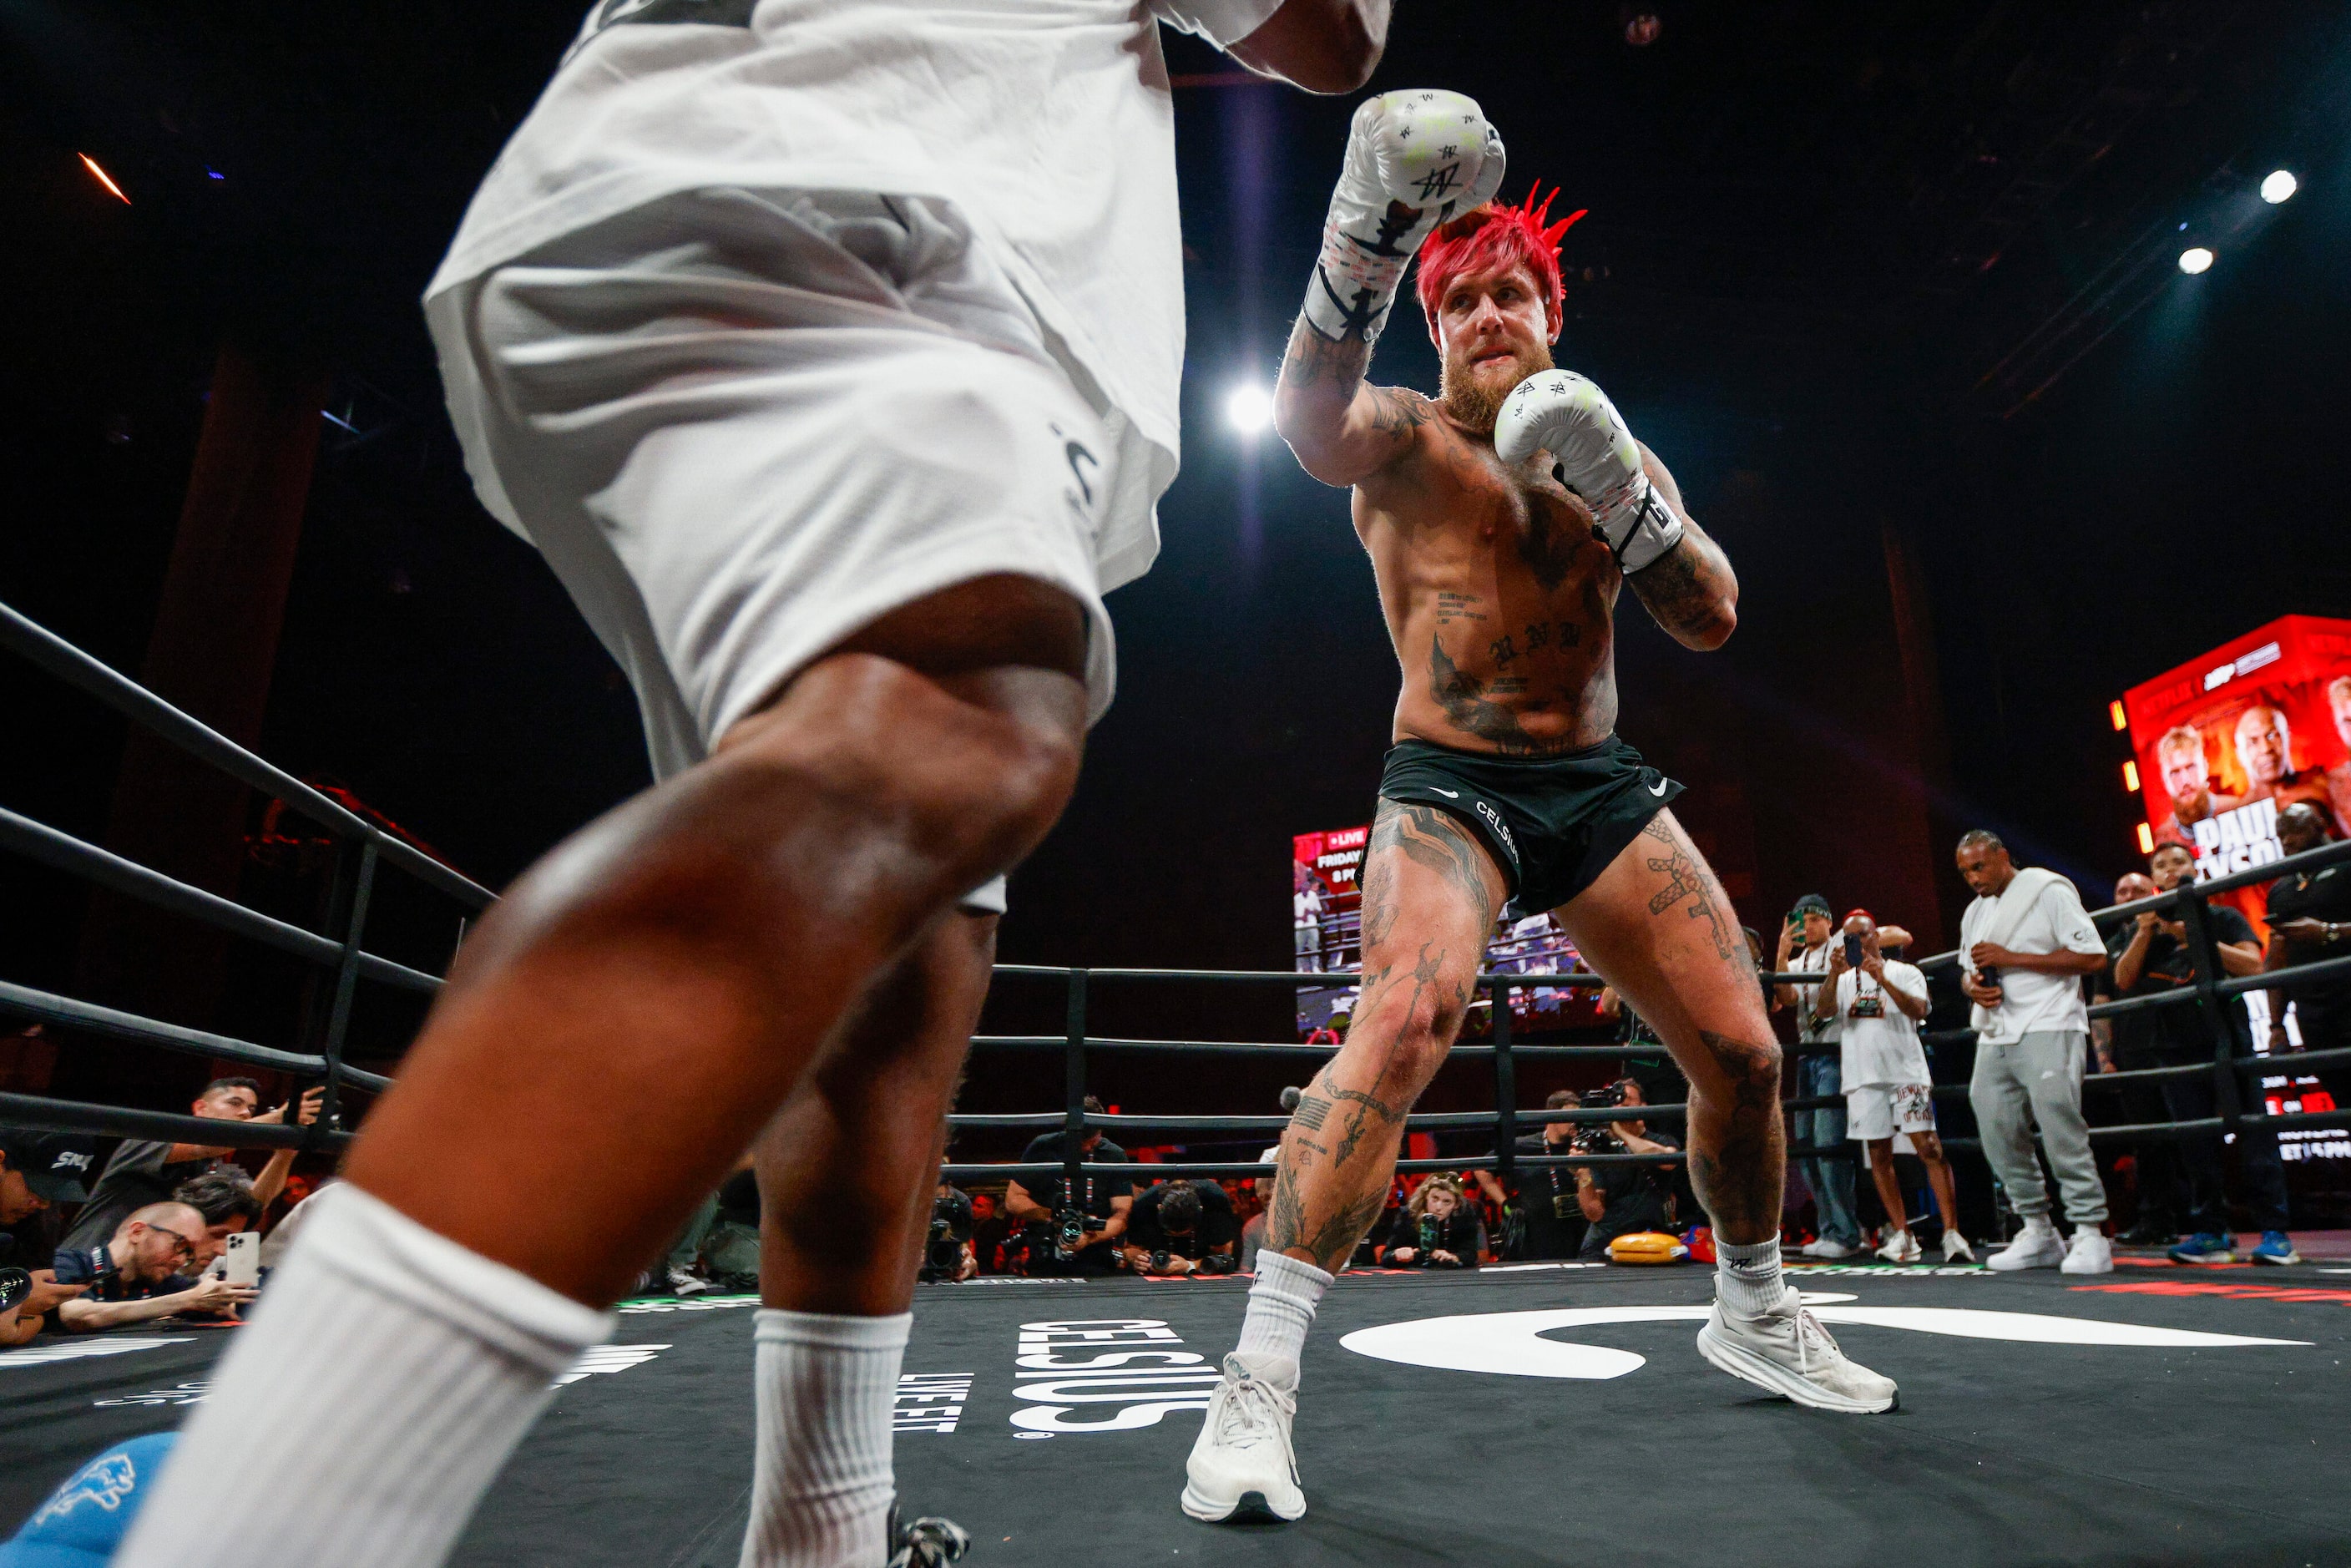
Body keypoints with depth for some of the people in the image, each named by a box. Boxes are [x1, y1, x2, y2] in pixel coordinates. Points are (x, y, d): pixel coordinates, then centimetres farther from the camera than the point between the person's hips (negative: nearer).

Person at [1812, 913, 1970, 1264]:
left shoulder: (1905, 972, 8)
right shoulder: (1843, 980, 16)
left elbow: (1918, 1010, -10)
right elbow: (1822, 1013, -1)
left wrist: (1883, 980, -21)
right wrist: (1834, 973, -13)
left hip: (1906, 1073, -3)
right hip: (1862, 1077, 3)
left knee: (1929, 1148, -12)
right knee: (1879, 1156, 4)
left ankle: (1952, 1234, -10)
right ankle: (1902, 1236, 11)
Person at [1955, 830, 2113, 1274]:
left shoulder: (2047, 890, -3)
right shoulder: (1975, 913, 20)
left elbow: (2093, 957, -10)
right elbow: (1965, 971, 29)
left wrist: (2011, 958, -14)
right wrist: (1973, 986, 4)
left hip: (2047, 1030, -7)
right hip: (1994, 1037, 7)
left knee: (2060, 1129, -13)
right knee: (1999, 1136, 5)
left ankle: (2091, 1233, -4)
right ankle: (2038, 1233, 15)